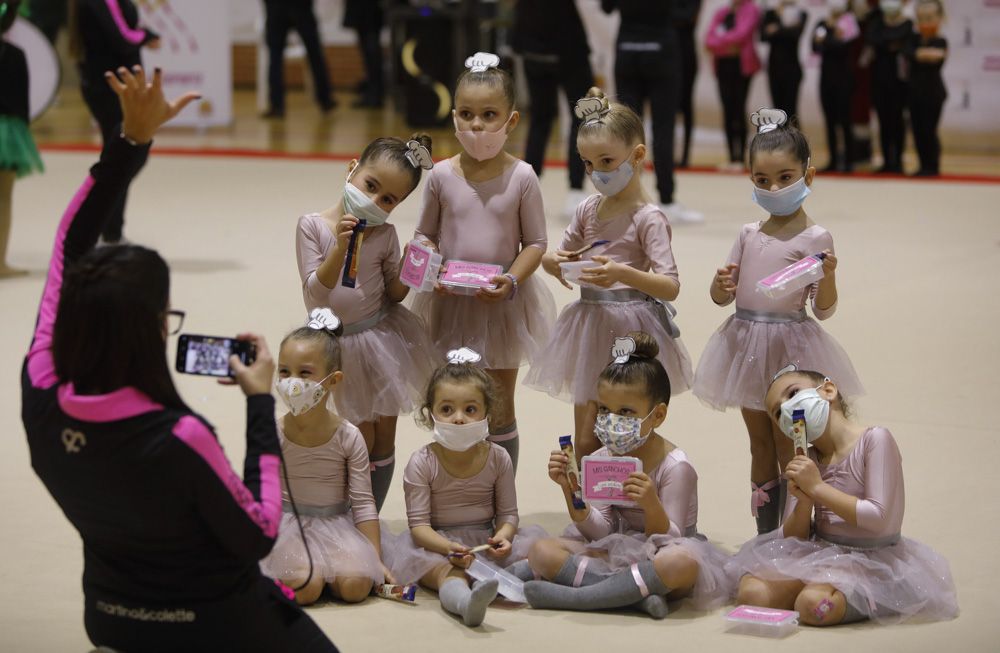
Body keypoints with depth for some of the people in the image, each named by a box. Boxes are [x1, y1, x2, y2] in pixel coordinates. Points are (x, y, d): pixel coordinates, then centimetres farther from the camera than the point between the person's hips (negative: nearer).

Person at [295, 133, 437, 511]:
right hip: (340, 346, -2)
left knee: (383, 437, 9)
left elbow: (396, 293, 3)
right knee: (362, 439, 3)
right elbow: (315, 293, -20)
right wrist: (340, 246, -32)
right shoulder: (312, 226, -12)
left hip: (383, 337, 2)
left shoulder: (384, 234, -6)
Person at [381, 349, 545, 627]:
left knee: (532, 540, -21)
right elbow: (418, 523, -12)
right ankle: (464, 599, -69)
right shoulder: (422, 463, -8)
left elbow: (508, 513, 4)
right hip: (437, 542, -4)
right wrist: (448, 548, -32)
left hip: (485, 541, 4)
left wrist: (503, 535, -21)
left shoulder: (498, 458, 0)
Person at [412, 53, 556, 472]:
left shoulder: (521, 178, -9)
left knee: (499, 413, 10)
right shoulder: (442, 176, -4)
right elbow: (425, 235, 5)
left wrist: (512, 281, -20)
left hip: (503, 306, -1)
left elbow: (536, 241, -4)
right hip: (451, 305, 1)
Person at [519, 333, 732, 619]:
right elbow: (600, 533, -3)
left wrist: (651, 504, -35)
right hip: (615, 552, 5)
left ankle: (573, 596, -33)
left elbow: (666, 540, -15)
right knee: (541, 551, -16)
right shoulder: (602, 459, 2)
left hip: (657, 559, -5)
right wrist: (570, 489, -17)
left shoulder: (676, 467, -13)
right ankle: (637, 593, -27)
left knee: (684, 563, -41)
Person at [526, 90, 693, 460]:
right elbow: (562, 256, 21)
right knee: (585, 443, 8)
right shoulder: (588, 210, 7)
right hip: (590, 327, 6)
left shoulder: (648, 218, -11)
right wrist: (553, 262, -3)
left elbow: (671, 288, -18)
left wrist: (623, 274, -34)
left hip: (630, 329, -6)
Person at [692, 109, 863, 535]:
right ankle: (764, 536, 21)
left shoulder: (815, 238, -8)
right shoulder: (748, 234, 8)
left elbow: (823, 310, -8)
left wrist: (828, 276, -27)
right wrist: (721, 284, -9)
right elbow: (722, 298, 13)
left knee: (787, 449, 1)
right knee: (760, 444, 13)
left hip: (789, 345, -5)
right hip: (747, 343, 5)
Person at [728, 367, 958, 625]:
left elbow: (879, 519, -19)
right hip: (818, 554, 6)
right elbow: (793, 538, 6)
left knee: (814, 604, -33)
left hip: (869, 562, -6)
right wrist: (804, 501, -16)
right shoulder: (806, 460, 8)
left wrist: (817, 487, -17)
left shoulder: (874, 439, -11)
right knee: (752, 592, -18)